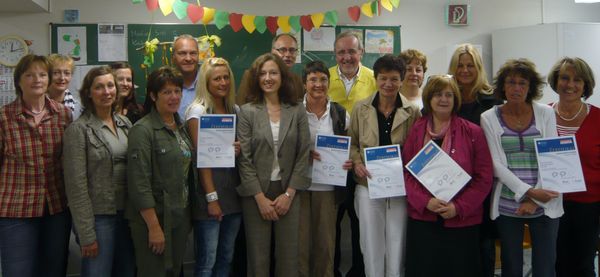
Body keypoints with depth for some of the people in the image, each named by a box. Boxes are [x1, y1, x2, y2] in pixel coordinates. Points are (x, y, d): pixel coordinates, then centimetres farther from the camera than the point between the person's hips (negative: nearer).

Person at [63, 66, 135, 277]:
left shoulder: (125, 123, 7)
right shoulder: (78, 129, -10)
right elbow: (76, 185, -12)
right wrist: (86, 233, -14)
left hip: (128, 214, 6)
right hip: (98, 217, -5)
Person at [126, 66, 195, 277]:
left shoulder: (181, 127, 9)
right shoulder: (142, 130, -13)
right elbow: (139, 183, -18)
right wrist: (154, 227, -19)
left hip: (181, 217, 7)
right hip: (154, 217, -7)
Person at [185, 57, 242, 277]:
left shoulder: (235, 109, 10)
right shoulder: (198, 110, -7)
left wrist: (239, 149, -1)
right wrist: (212, 198, -16)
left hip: (234, 191, 6)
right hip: (210, 193, -6)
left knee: (226, 258, 13)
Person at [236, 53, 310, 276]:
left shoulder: (297, 111, 3)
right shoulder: (247, 111, -2)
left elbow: (303, 155, 1)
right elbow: (244, 159, -6)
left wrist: (289, 194, -6)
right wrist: (260, 198, -10)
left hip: (288, 192, 2)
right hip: (256, 193, -1)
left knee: (288, 257, 7)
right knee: (258, 258, 6)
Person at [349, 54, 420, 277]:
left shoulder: (412, 112, 0)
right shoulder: (361, 109, 2)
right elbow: (352, 143, 9)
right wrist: (357, 163, -9)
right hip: (368, 185, 1)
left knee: (397, 245, 7)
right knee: (372, 245, 8)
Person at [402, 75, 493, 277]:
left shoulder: (473, 132, -1)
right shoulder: (416, 130, 3)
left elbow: (484, 178, -3)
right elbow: (406, 172, 1)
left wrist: (458, 207, -12)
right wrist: (425, 201, -13)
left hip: (462, 221, -1)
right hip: (422, 219, 1)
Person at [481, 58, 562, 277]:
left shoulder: (546, 114, 2)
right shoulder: (489, 118, 0)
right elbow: (496, 164, -5)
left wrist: (535, 200, -11)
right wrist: (527, 191, -16)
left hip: (544, 206, 0)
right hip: (507, 206, 0)